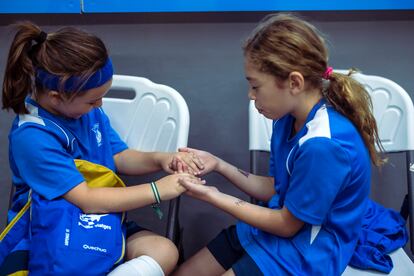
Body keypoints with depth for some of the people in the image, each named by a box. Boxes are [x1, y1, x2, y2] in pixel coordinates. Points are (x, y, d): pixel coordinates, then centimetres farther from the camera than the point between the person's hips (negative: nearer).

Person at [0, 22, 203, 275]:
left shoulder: (86, 108, -1)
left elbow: (119, 157, 9)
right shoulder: (32, 137, -24)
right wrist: (157, 190, -22)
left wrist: (159, 160, -11)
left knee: (165, 252, -20)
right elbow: (86, 200, -25)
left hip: (101, 221, 7)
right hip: (52, 239, -7)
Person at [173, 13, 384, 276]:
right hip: (279, 225, 8)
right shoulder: (289, 118, -3)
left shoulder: (324, 145, -31)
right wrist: (218, 164, -1)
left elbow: (287, 224, -19)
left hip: (306, 252, -8)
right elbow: (275, 189, 7)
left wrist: (214, 197, -14)